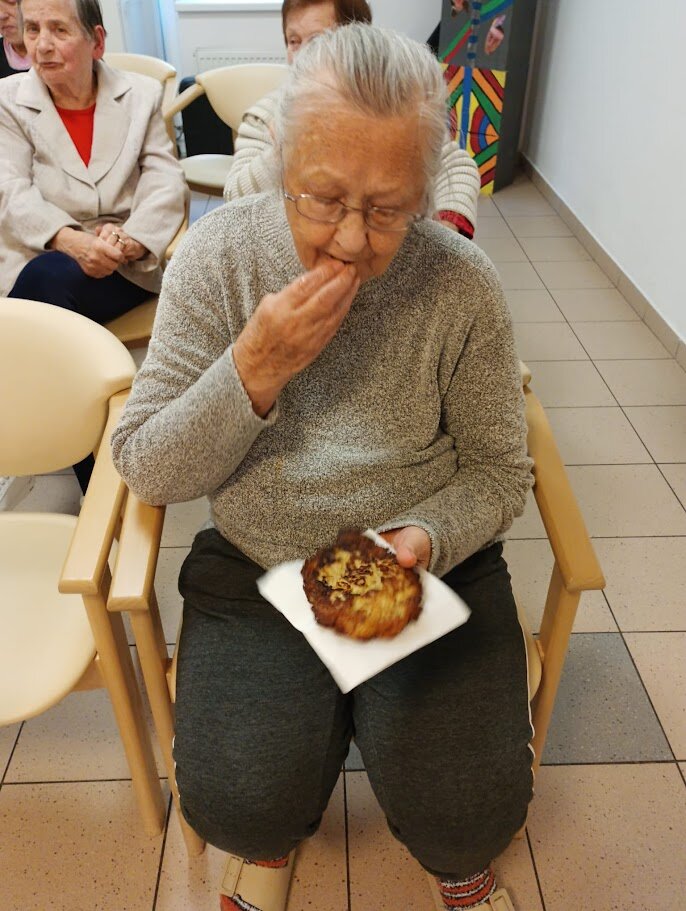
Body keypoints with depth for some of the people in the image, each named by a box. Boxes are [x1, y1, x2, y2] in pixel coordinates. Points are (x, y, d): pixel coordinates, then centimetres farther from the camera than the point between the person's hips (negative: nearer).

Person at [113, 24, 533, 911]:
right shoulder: (218, 254, -11)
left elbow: (499, 470, -1)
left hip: (432, 563, 1)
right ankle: (276, 831, 27)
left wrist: (429, 537, -21)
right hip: (254, 569, 1)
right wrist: (253, 373, -25)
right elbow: (146, 471, -9)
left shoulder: (461, 283, -11)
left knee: (470, 818, -9)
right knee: (236, 805, -15)